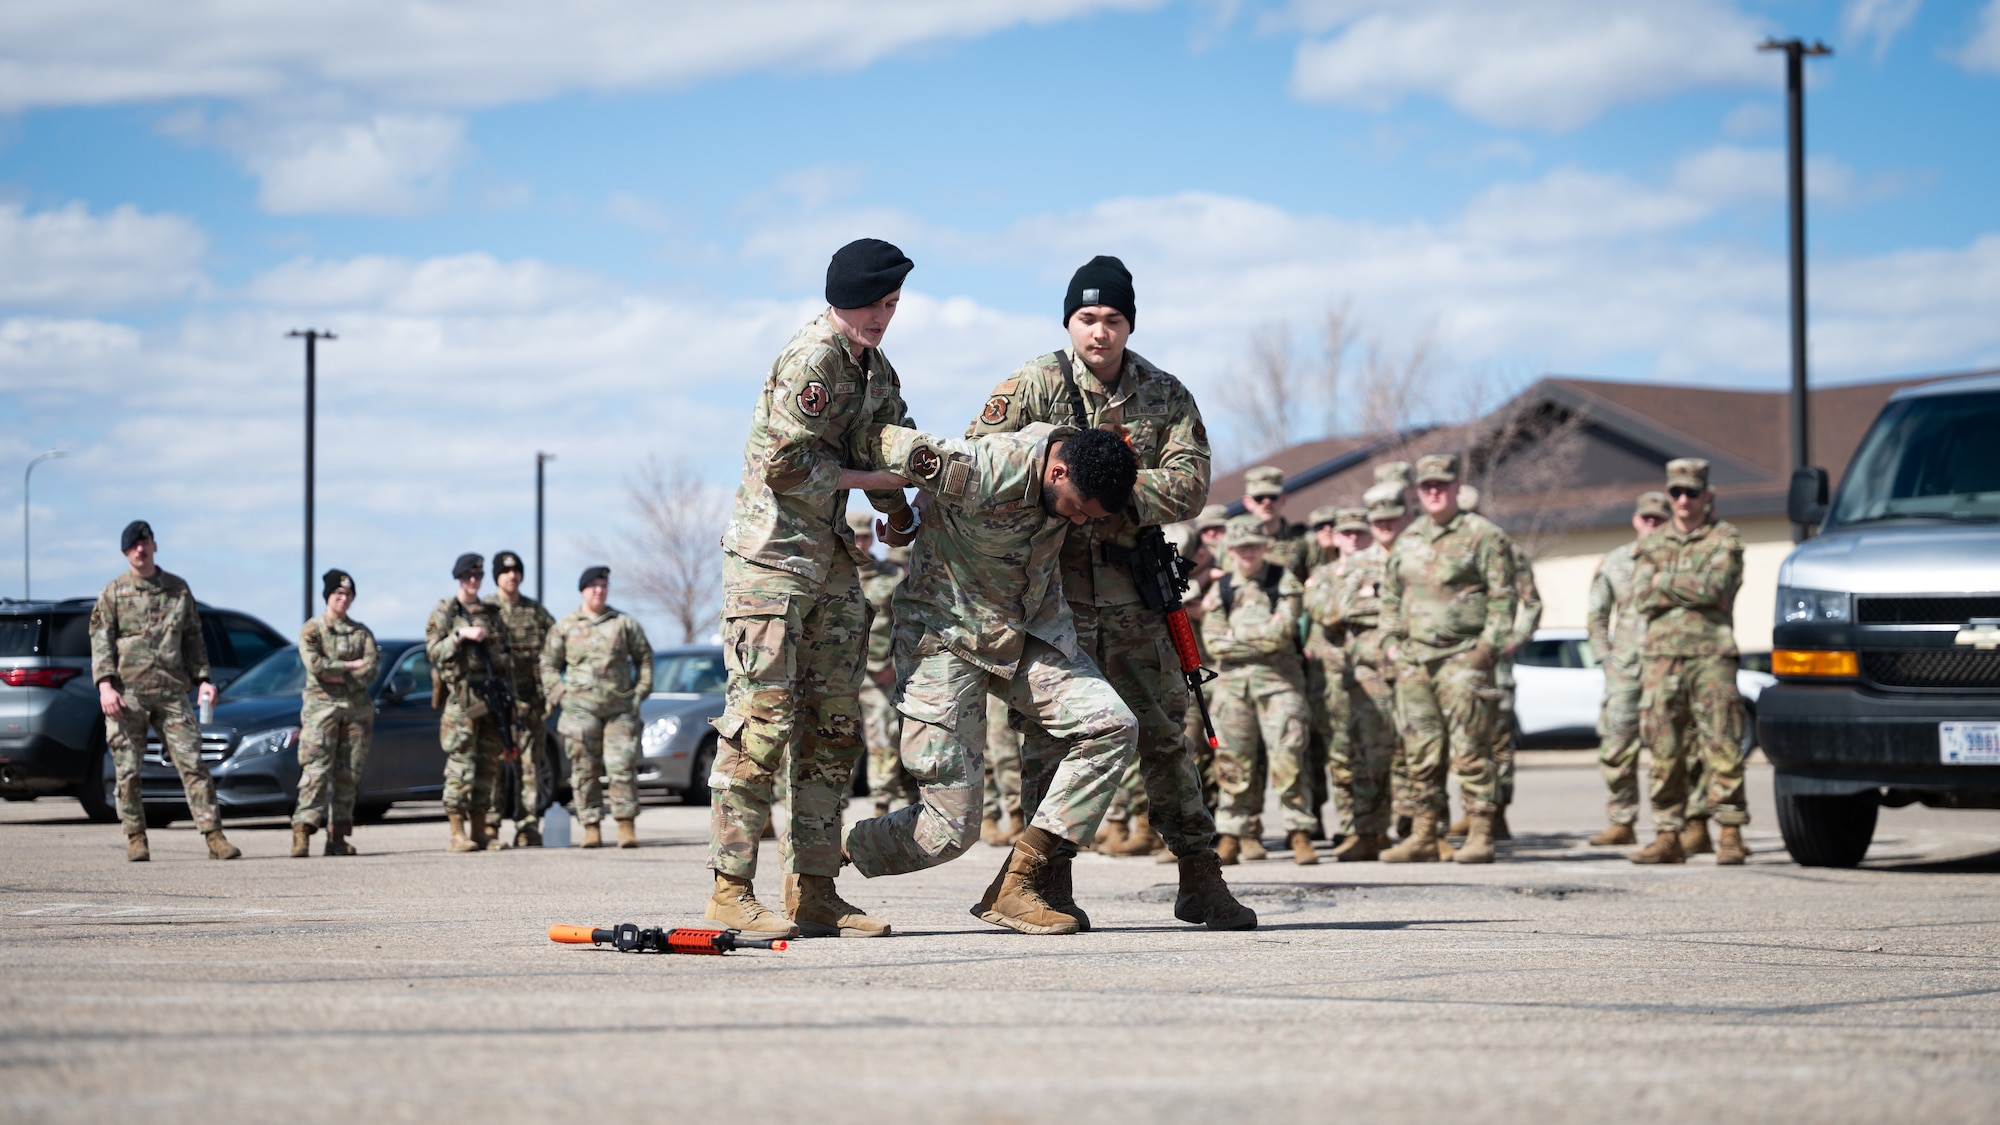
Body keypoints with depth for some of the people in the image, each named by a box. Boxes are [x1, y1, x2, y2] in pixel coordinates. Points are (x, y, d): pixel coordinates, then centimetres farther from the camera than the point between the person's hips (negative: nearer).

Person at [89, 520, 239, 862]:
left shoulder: (178, 590, 14)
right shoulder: (113, 593, 7)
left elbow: (193, 639, 17)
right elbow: (100, 641, 1)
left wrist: (202, 679, 5)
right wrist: (105, 685, -12)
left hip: (171, 692, 1)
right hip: (127, 695, -1)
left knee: (192, 763, -5)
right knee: (128, 771, -1)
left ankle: (214, 836, -7)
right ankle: (136, 839, 8)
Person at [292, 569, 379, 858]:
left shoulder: (361, 632, 14)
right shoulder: (311, 629, 6)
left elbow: (371, 670, 1)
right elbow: (315, 665, -10)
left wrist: (339, 677, -11)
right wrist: (351, 666, -6)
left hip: (357, 706, 4)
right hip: (320, 704, -4)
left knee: (348, 774, 1)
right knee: (316, 770, -16)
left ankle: (337, 837, 4)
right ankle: (302, 833, -25)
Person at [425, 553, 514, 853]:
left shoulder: (492, 614, 17)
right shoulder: (443, 612, 3)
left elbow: (506, 656, 23)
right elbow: (434, 651, -6)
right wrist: (460, 635, -17)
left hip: (491, 694, 5)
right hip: (460, 696, -5)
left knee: (488, 765, 5)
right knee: (460, 764, -10)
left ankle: (479, 831, 9)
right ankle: (457, 834, -11)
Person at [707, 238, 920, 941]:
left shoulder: (876, 370, 14)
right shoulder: (811, 361, -14)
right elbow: (785, 465, -20)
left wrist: (900, 514, 3)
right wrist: (872, 478, -10)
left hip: (832, 563, 9)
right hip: (770, 558, -9)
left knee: (833, 726, 6)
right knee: (761, 721, -11)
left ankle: (815, 892, 9)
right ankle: (730, 889, -9)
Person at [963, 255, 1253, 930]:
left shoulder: (1165, 396, 4)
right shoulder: (1034, 386, -3)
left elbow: (1189, 483, -7)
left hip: (1132, 589, 3)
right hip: (1052, 589, -3)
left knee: (1164, 730, 7)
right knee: (1050, 734, -3)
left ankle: (1200, 878, 15)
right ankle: (1048, 880, 5)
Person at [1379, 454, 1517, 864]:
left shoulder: (1483, 536, -1)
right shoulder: (1408, 540, 17)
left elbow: (1503, 597, -4)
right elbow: (1390, 595, 24)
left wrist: (1489, 645, -11)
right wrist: (1390, 640, 13)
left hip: (1462, 659, -6)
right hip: (1413, 661, 6)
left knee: (1470, 751, -8)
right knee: (1422, 753, 7)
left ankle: (1480, 834, -5)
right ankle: (1423, 837, 11)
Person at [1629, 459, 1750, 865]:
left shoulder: (1725, 541, 5)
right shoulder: (1652, 545, 16)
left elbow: (1715, 587, -12)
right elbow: (1642, 597, 1)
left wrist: (1665, 582, -3)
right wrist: (1692, 590, -6)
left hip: (1711, 653, -3)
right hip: (1661, 654, 4)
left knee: (1721, 747, -7)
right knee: (1664, 751, 2)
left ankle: (1730, 835, -5)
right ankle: (1668, 836, 6)